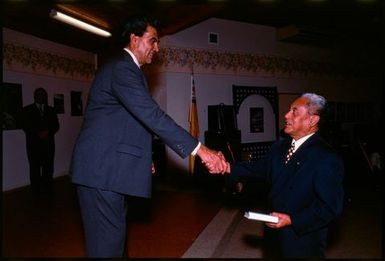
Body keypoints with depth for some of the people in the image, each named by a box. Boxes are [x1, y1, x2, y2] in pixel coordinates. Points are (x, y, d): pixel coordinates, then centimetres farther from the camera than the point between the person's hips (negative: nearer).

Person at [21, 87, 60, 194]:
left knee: (48, 167, -1)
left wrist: (48, 132, -10)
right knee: (35, 167, -3)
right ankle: (36, 190, 3)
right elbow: (25, 125, 0)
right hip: (33, 143, -2)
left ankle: (48, 189, 6)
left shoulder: (51, 110, 16)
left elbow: (56, 125, 9)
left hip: (48, 142, 2)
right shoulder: (27, 109, 9)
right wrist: (38, 133, -13)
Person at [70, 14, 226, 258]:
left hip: (110, 166, 10)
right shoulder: (121, 68, -15)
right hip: (102, 168, -10)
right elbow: (152, 115, -26)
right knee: (108, 240, -2)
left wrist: (144, 158, 16)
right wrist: (200, 149, -26)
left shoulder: (128, 69, 18)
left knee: (115, 232, 18)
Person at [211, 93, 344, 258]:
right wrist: (228, 168, -9)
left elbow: (330, 207, -21)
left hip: (302, 242, -6)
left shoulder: (327, 159, -22)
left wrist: (292, 220, -23)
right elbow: (261, 168, 5)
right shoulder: (280, 146, 2)